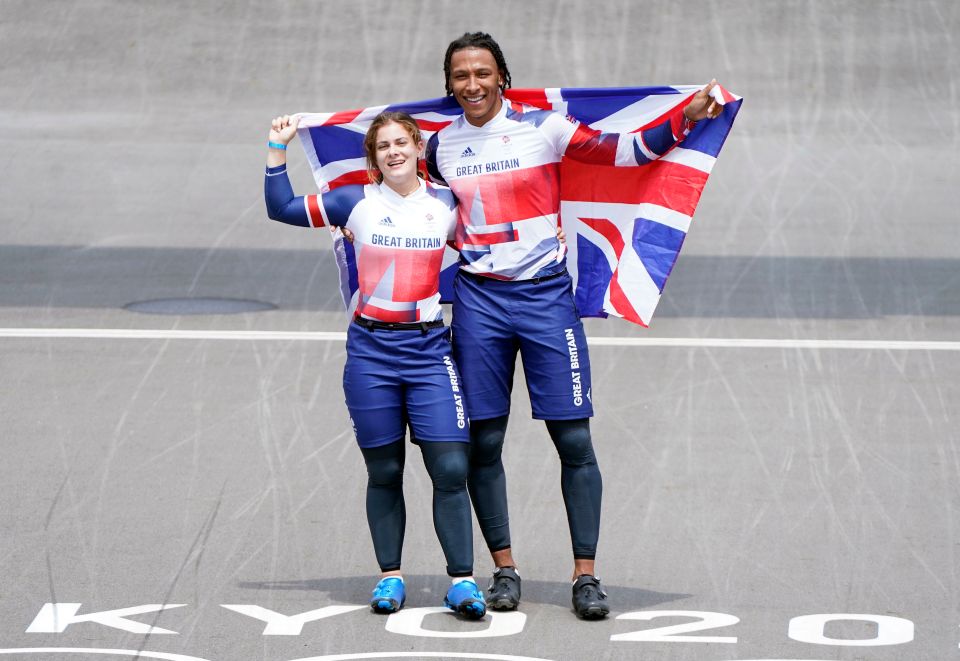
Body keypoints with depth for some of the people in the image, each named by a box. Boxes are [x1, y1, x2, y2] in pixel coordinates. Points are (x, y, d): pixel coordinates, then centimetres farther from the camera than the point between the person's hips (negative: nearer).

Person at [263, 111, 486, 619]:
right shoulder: (356, 202, 3)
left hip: (429, 348, 0)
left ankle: (462, 581, -1)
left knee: (450, 469, -7)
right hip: (372, 349, 0)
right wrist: (278, 151, 3)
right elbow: (282, 209, 7)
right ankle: (390, 576, 17)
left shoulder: (447, 204, 6)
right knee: (384, 472, 6)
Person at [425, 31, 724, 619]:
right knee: (484, 440, 3)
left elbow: (621, 151, -8)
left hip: (545, 294, -2)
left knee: (574, 438, -4)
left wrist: (685, 118, -18)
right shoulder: (440, 146, 7)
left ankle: (586, 574, 1)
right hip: (479, 300, 3)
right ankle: (504, 567, 15)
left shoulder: (543, 127, -3)